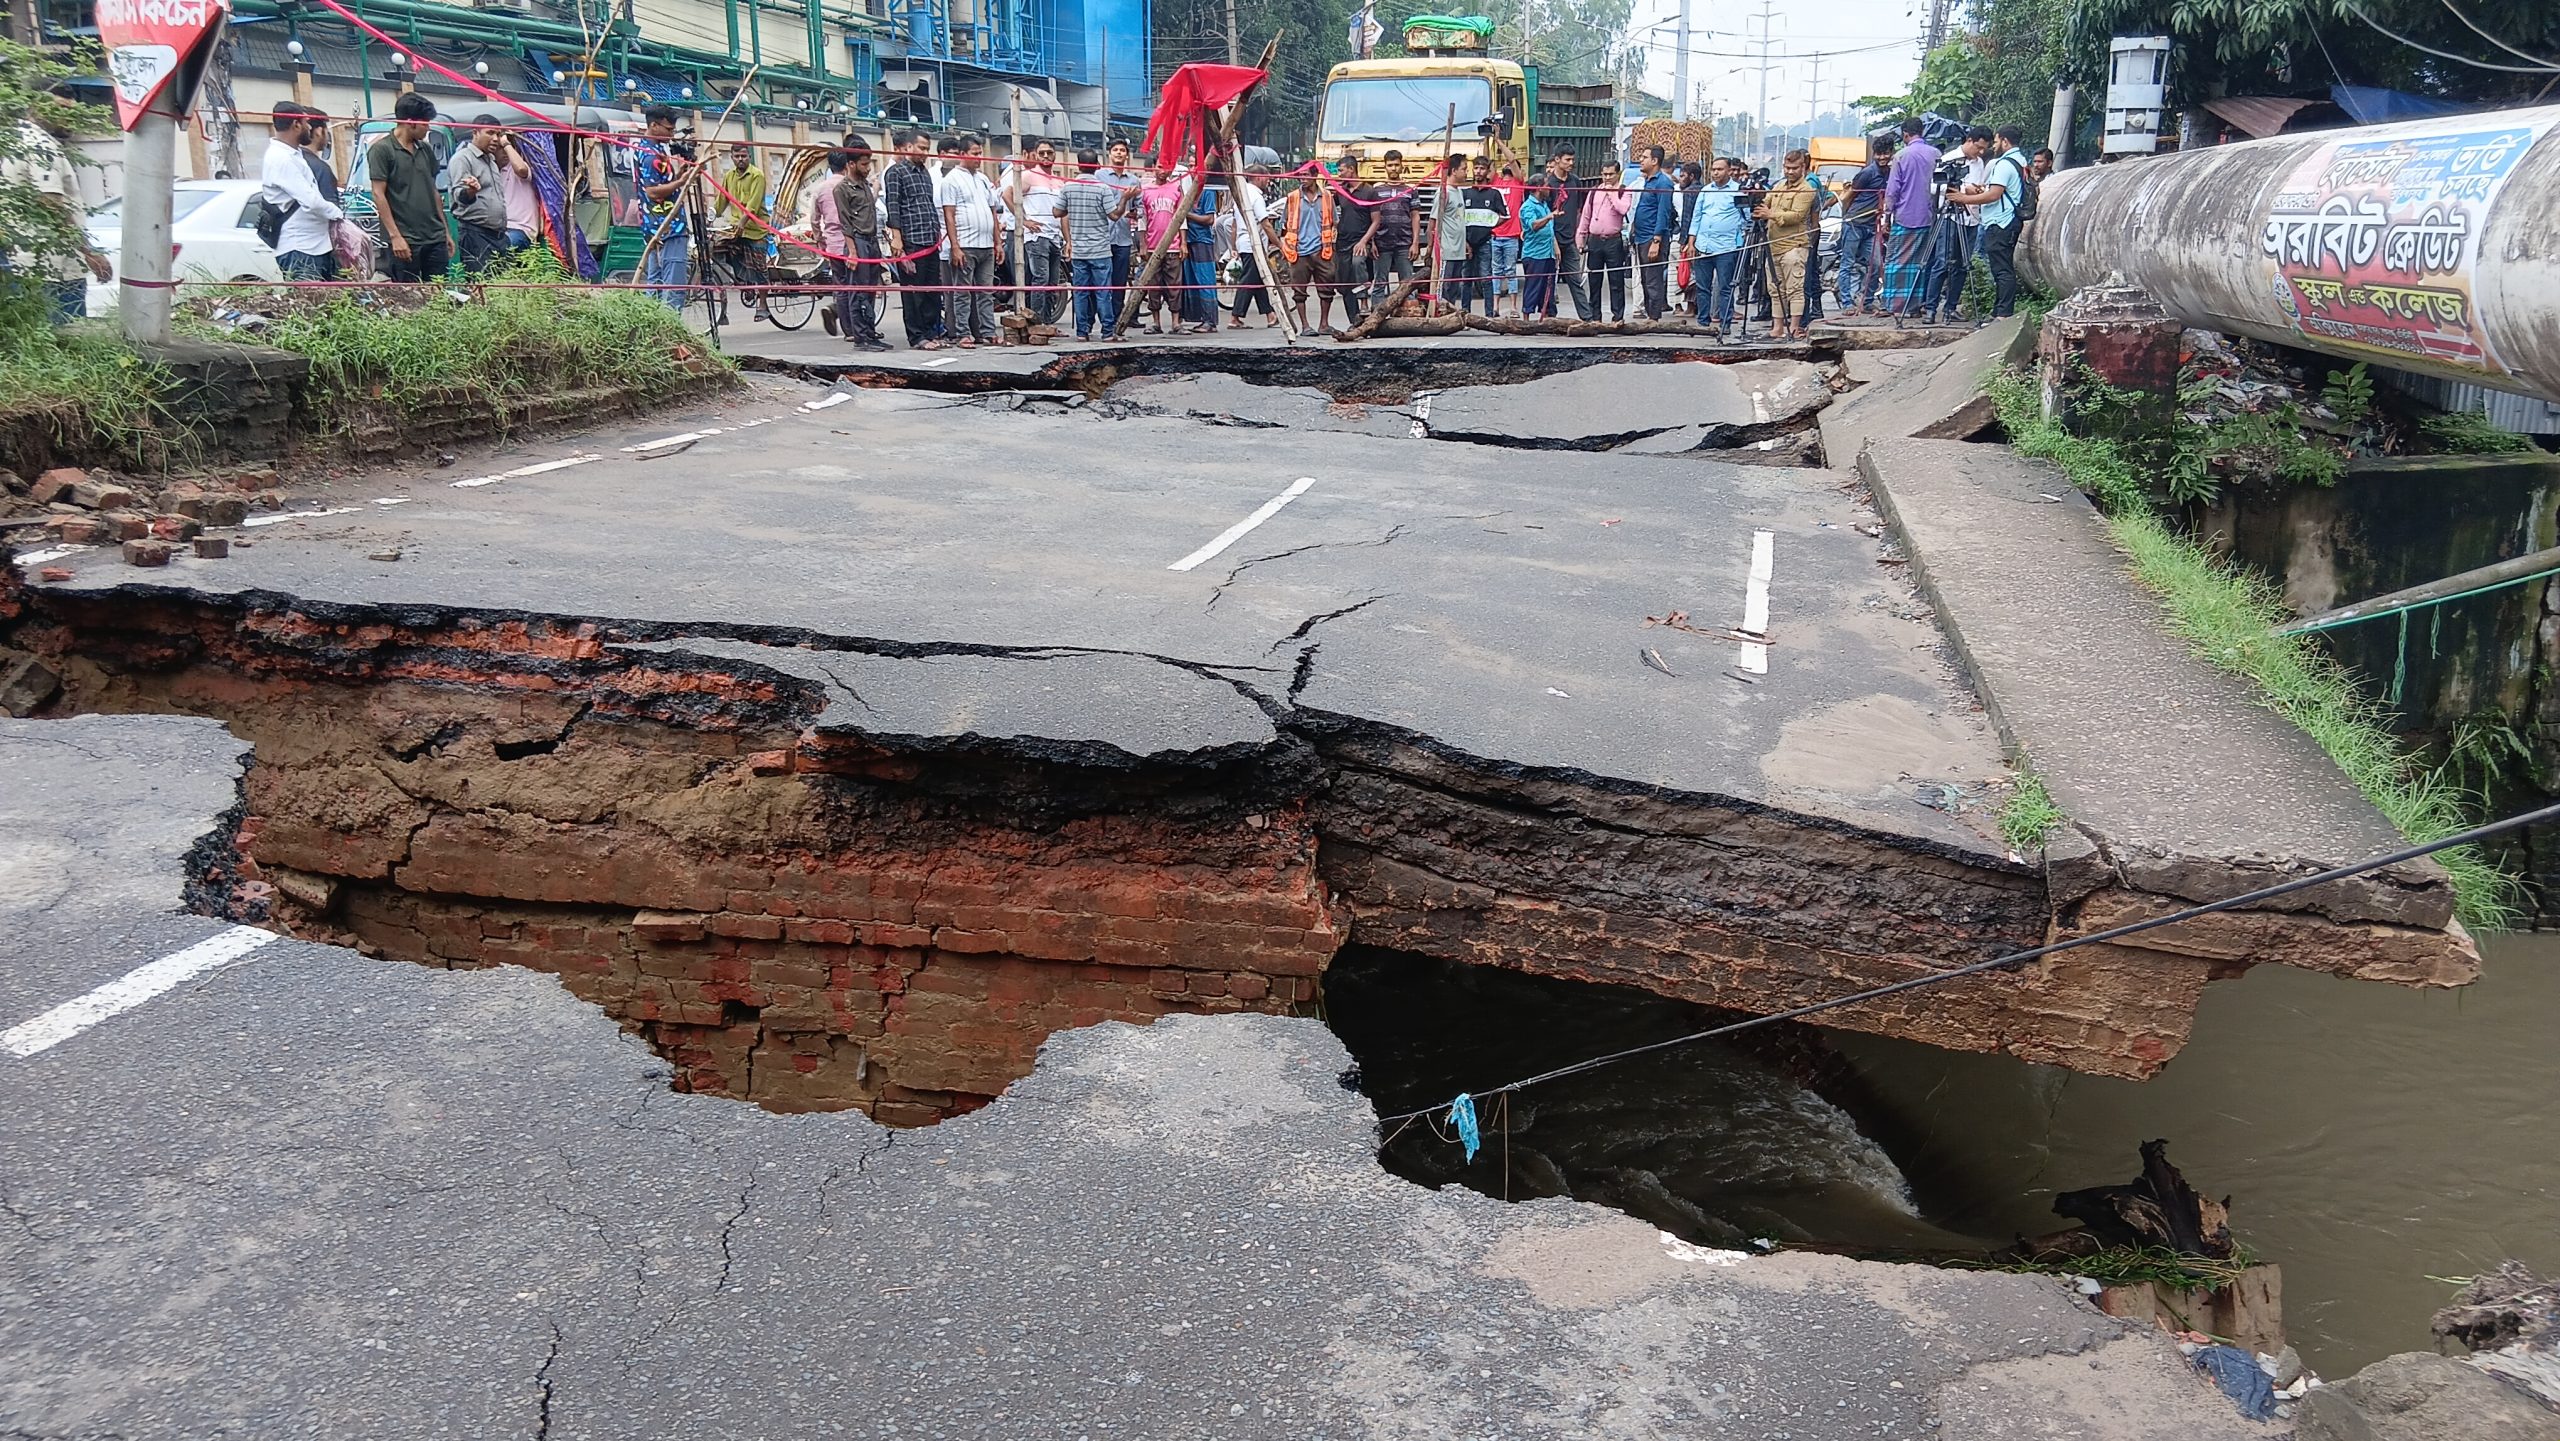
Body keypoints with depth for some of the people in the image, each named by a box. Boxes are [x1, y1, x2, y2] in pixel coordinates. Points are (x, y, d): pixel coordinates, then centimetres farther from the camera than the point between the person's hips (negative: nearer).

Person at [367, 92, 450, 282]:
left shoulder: (426, 150, 15)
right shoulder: (381, 150, -4)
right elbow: (378, 195, -8)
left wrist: (445, 231, 17)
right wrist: (395, 236, -15)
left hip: (435, 238, 6)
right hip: (405, 241, -6)